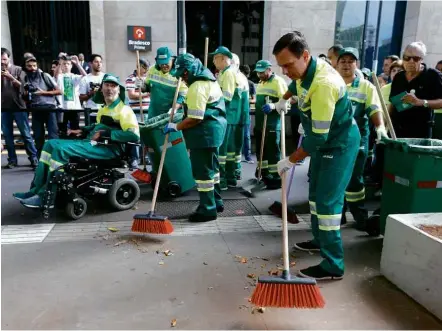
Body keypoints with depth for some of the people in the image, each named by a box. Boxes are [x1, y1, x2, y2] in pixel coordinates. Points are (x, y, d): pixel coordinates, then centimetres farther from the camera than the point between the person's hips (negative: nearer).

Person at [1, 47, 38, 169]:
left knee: (26, 134, -1)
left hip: (18, 107, -2)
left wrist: (11, 77, -15)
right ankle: (12, 160, 10)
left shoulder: (18, 69, 3)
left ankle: (33, 158, 3)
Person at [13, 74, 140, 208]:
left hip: (108, 148, -10)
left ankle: (44, 196, -15)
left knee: (61, 149, -24)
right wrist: (82, 130, 20)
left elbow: (134, 135, -24)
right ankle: (36, 190, 2)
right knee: (51, 144, 6)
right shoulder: (104, 108, 20)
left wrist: (104, 134, -22)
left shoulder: (123, 109, -9)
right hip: (91, 142, 10)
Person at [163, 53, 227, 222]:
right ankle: (215, 202, 30)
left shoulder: (197, 87, -20)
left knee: (203, 170, -5)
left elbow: (195, 119, -24)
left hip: (205, 132, -11)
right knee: (211, 167, 18)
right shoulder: (209, 79, 14)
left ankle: (208, 210, 3)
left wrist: (176, 127, -13)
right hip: (214, 128, 11)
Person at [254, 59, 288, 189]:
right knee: (260, 149, 14)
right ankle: (263, 174, 27)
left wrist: (273, 106, -36)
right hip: (260, 124, 9)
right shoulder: (261, 83, 18)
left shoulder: (278, 81, -9)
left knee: (273, 152, -5)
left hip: (273, 125, -9)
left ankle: (276, 178, 3)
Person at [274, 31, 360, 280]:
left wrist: (291, 160, -22)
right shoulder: (305, 68, -5)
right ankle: (320, 239, 37)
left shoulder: (323, 84, -34)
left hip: (340, 143, -10)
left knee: (328, 201, -12)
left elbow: (318, 136, -31)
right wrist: (285, 99, 34)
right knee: (316, 192, 19)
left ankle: (333, 265, -4)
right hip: (324, 139, 10)